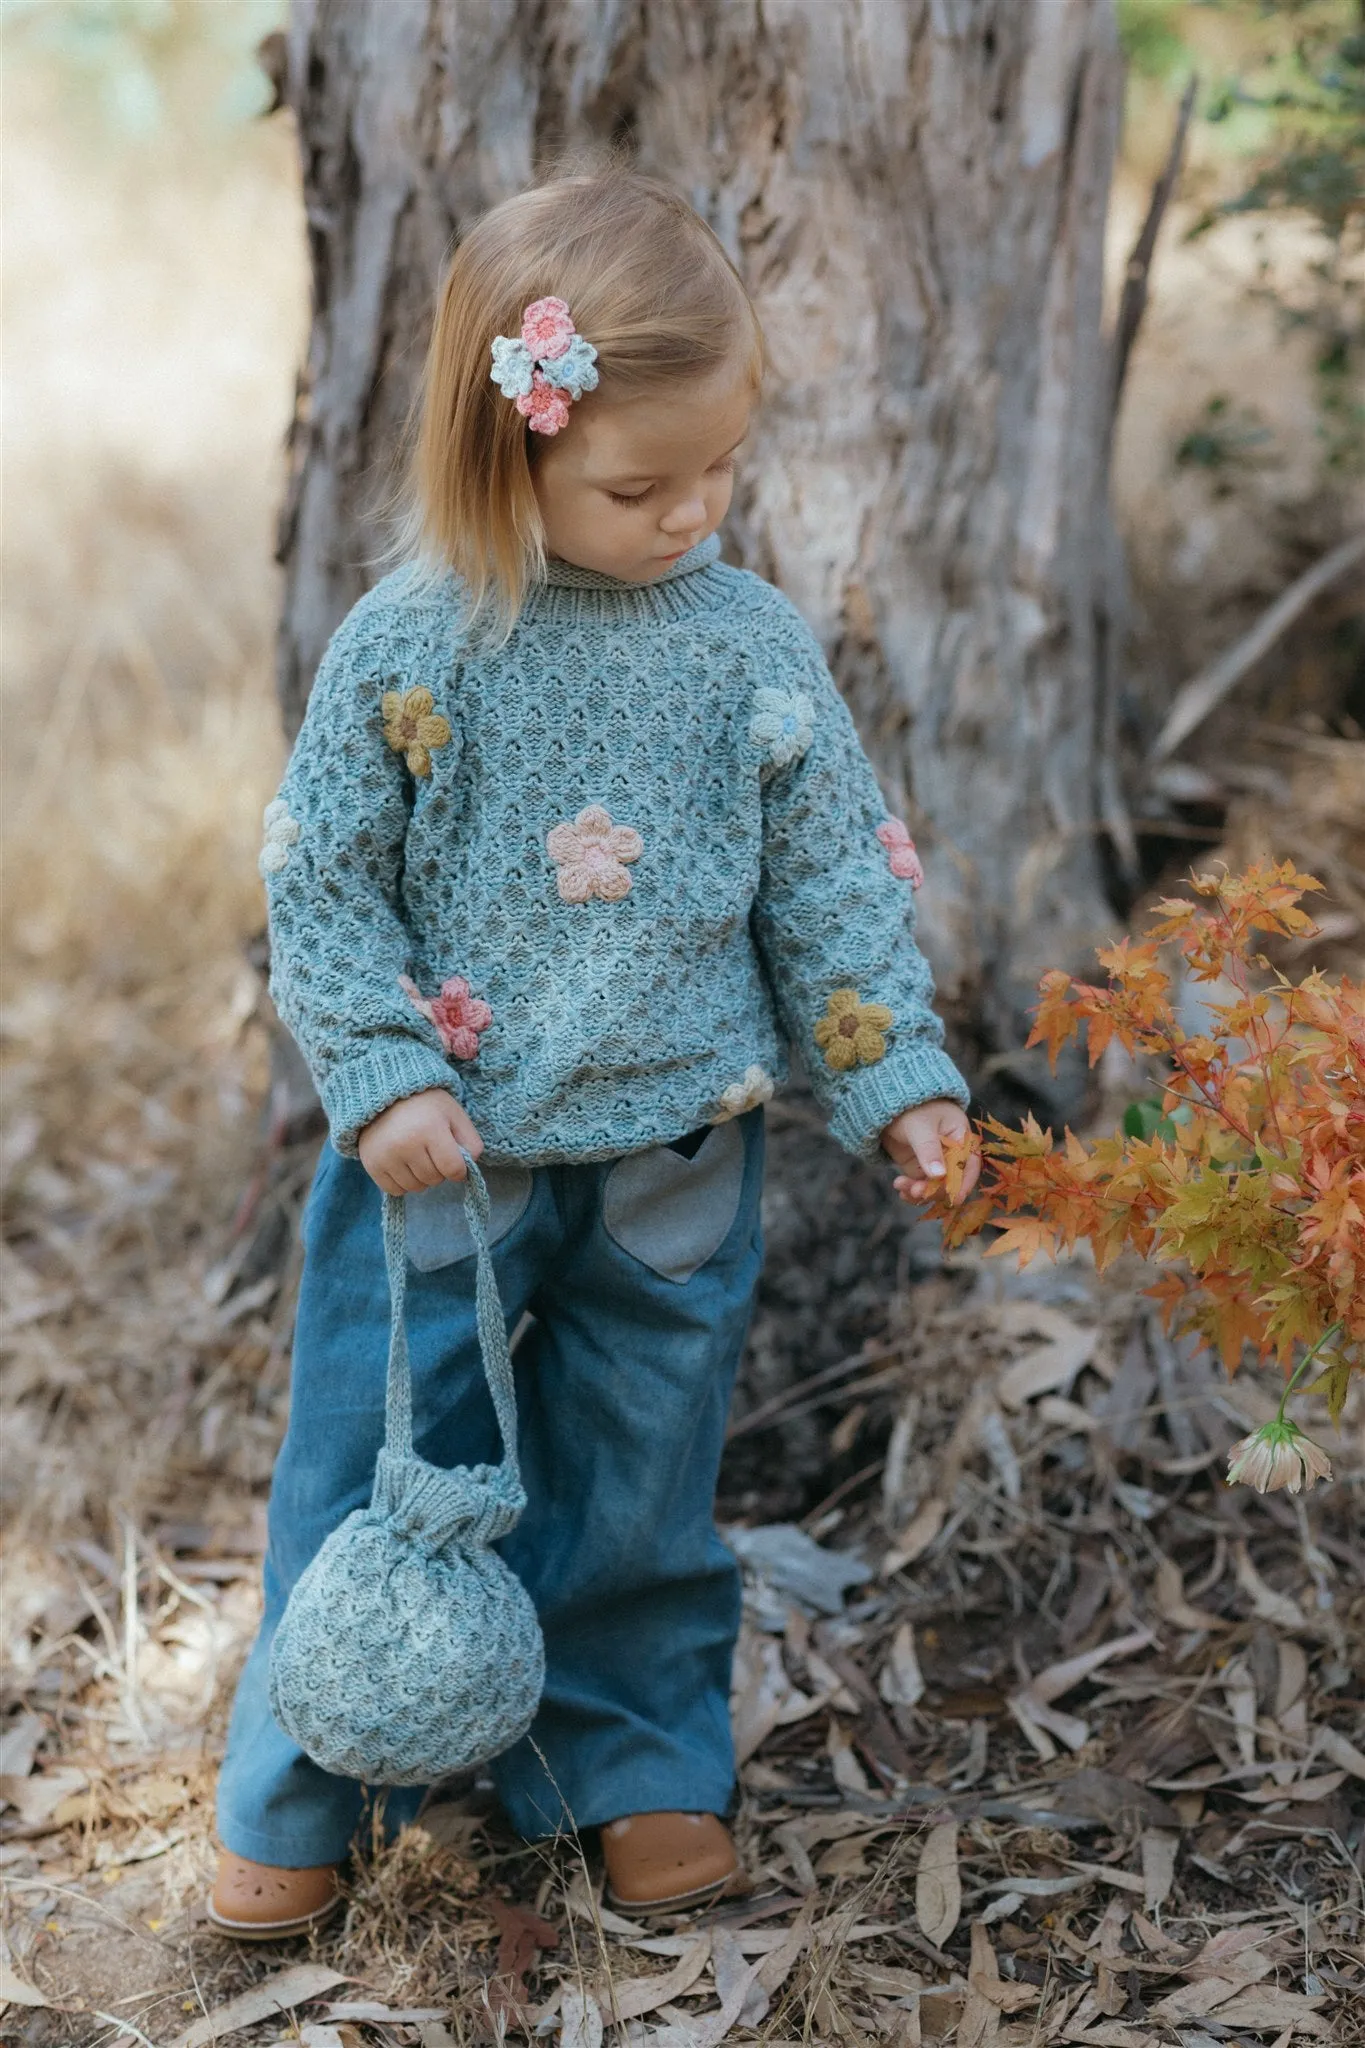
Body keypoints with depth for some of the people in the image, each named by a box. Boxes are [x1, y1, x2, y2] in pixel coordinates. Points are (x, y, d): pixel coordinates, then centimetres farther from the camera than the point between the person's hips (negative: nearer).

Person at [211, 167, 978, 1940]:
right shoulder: (407, 649, -11)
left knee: (641, 1479, 16)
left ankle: (646, 1762, 36)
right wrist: (385, 1078, -13)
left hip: (672, 1165, 2)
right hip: (444, 1150, -1)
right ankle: (298, 1797, 28)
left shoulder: (756, 647, -4)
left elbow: (833, 877, 4)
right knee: (372, 1473, 9)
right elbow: (321, 882, -5)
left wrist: (896, 1070, 0)